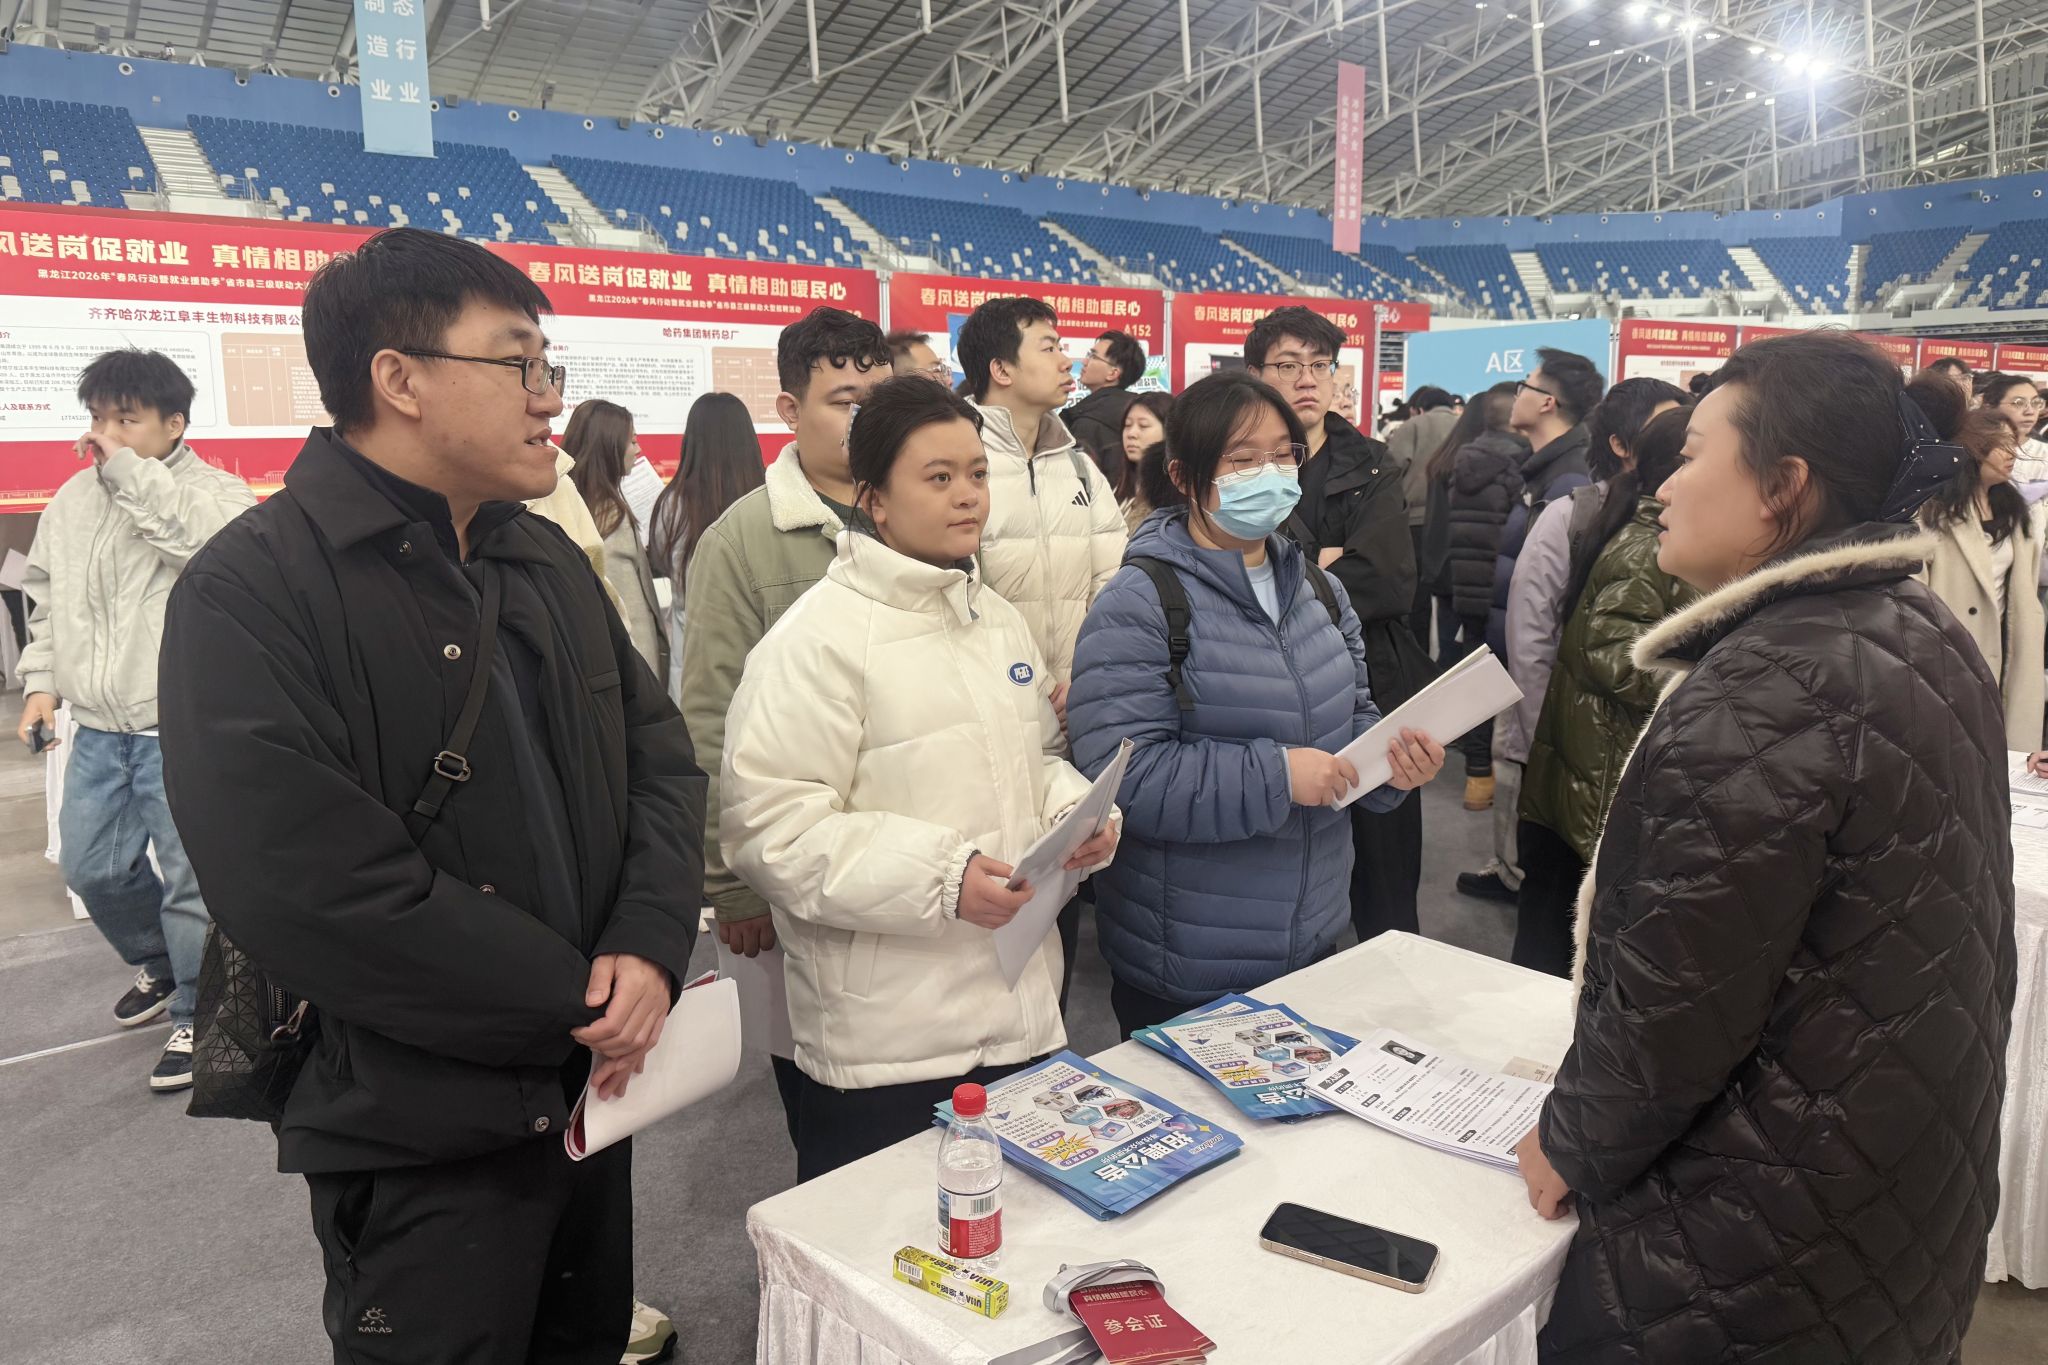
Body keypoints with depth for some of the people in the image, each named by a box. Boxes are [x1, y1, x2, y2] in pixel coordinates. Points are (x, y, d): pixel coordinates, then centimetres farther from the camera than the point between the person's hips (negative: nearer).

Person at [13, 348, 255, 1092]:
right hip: (98, 729, 7)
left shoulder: (212, 492, -9)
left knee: (193, 880, -2)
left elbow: (211, 543, -32)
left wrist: (131, 471, -24)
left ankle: (197, 1017, 16)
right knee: (92, 868, 17)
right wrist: (42, 679, 13)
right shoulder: (71, 500, 10)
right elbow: (43, 592, 21)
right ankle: (159, 963, 43)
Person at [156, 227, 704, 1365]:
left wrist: (649, 949, -13)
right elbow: (312, 886, -25)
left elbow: (660, 758, 5)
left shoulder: (547, 563, 7)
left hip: (593, 1087, 7)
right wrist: (575, 1000, -19)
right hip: (420, 1142, -7)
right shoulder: (250, 594, -17)